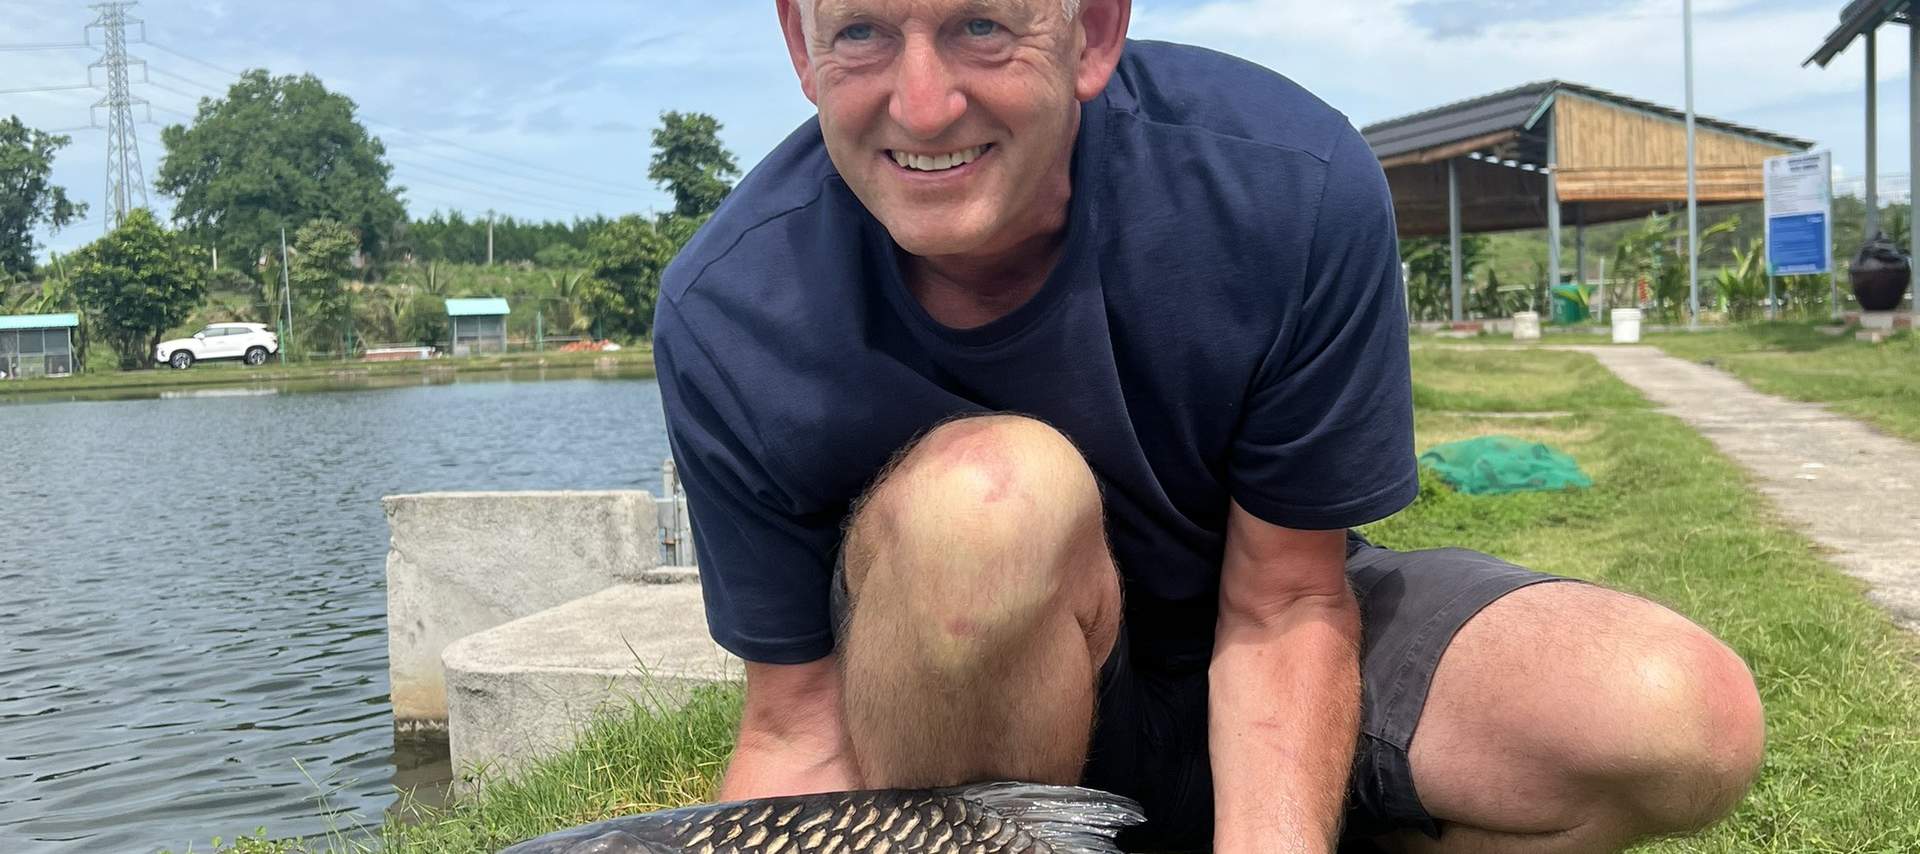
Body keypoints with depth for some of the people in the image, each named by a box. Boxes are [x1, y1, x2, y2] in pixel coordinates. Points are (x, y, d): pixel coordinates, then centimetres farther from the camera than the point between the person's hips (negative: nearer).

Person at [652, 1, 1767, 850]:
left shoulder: (1292, 188, -25)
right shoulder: (729, 318, -24)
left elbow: (1281, 609, -16)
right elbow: (800, 729, -16)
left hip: (1241, 641, 2)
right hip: (976, 719, -1)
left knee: (1690, 718, -20)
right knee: (988, 491, -37)